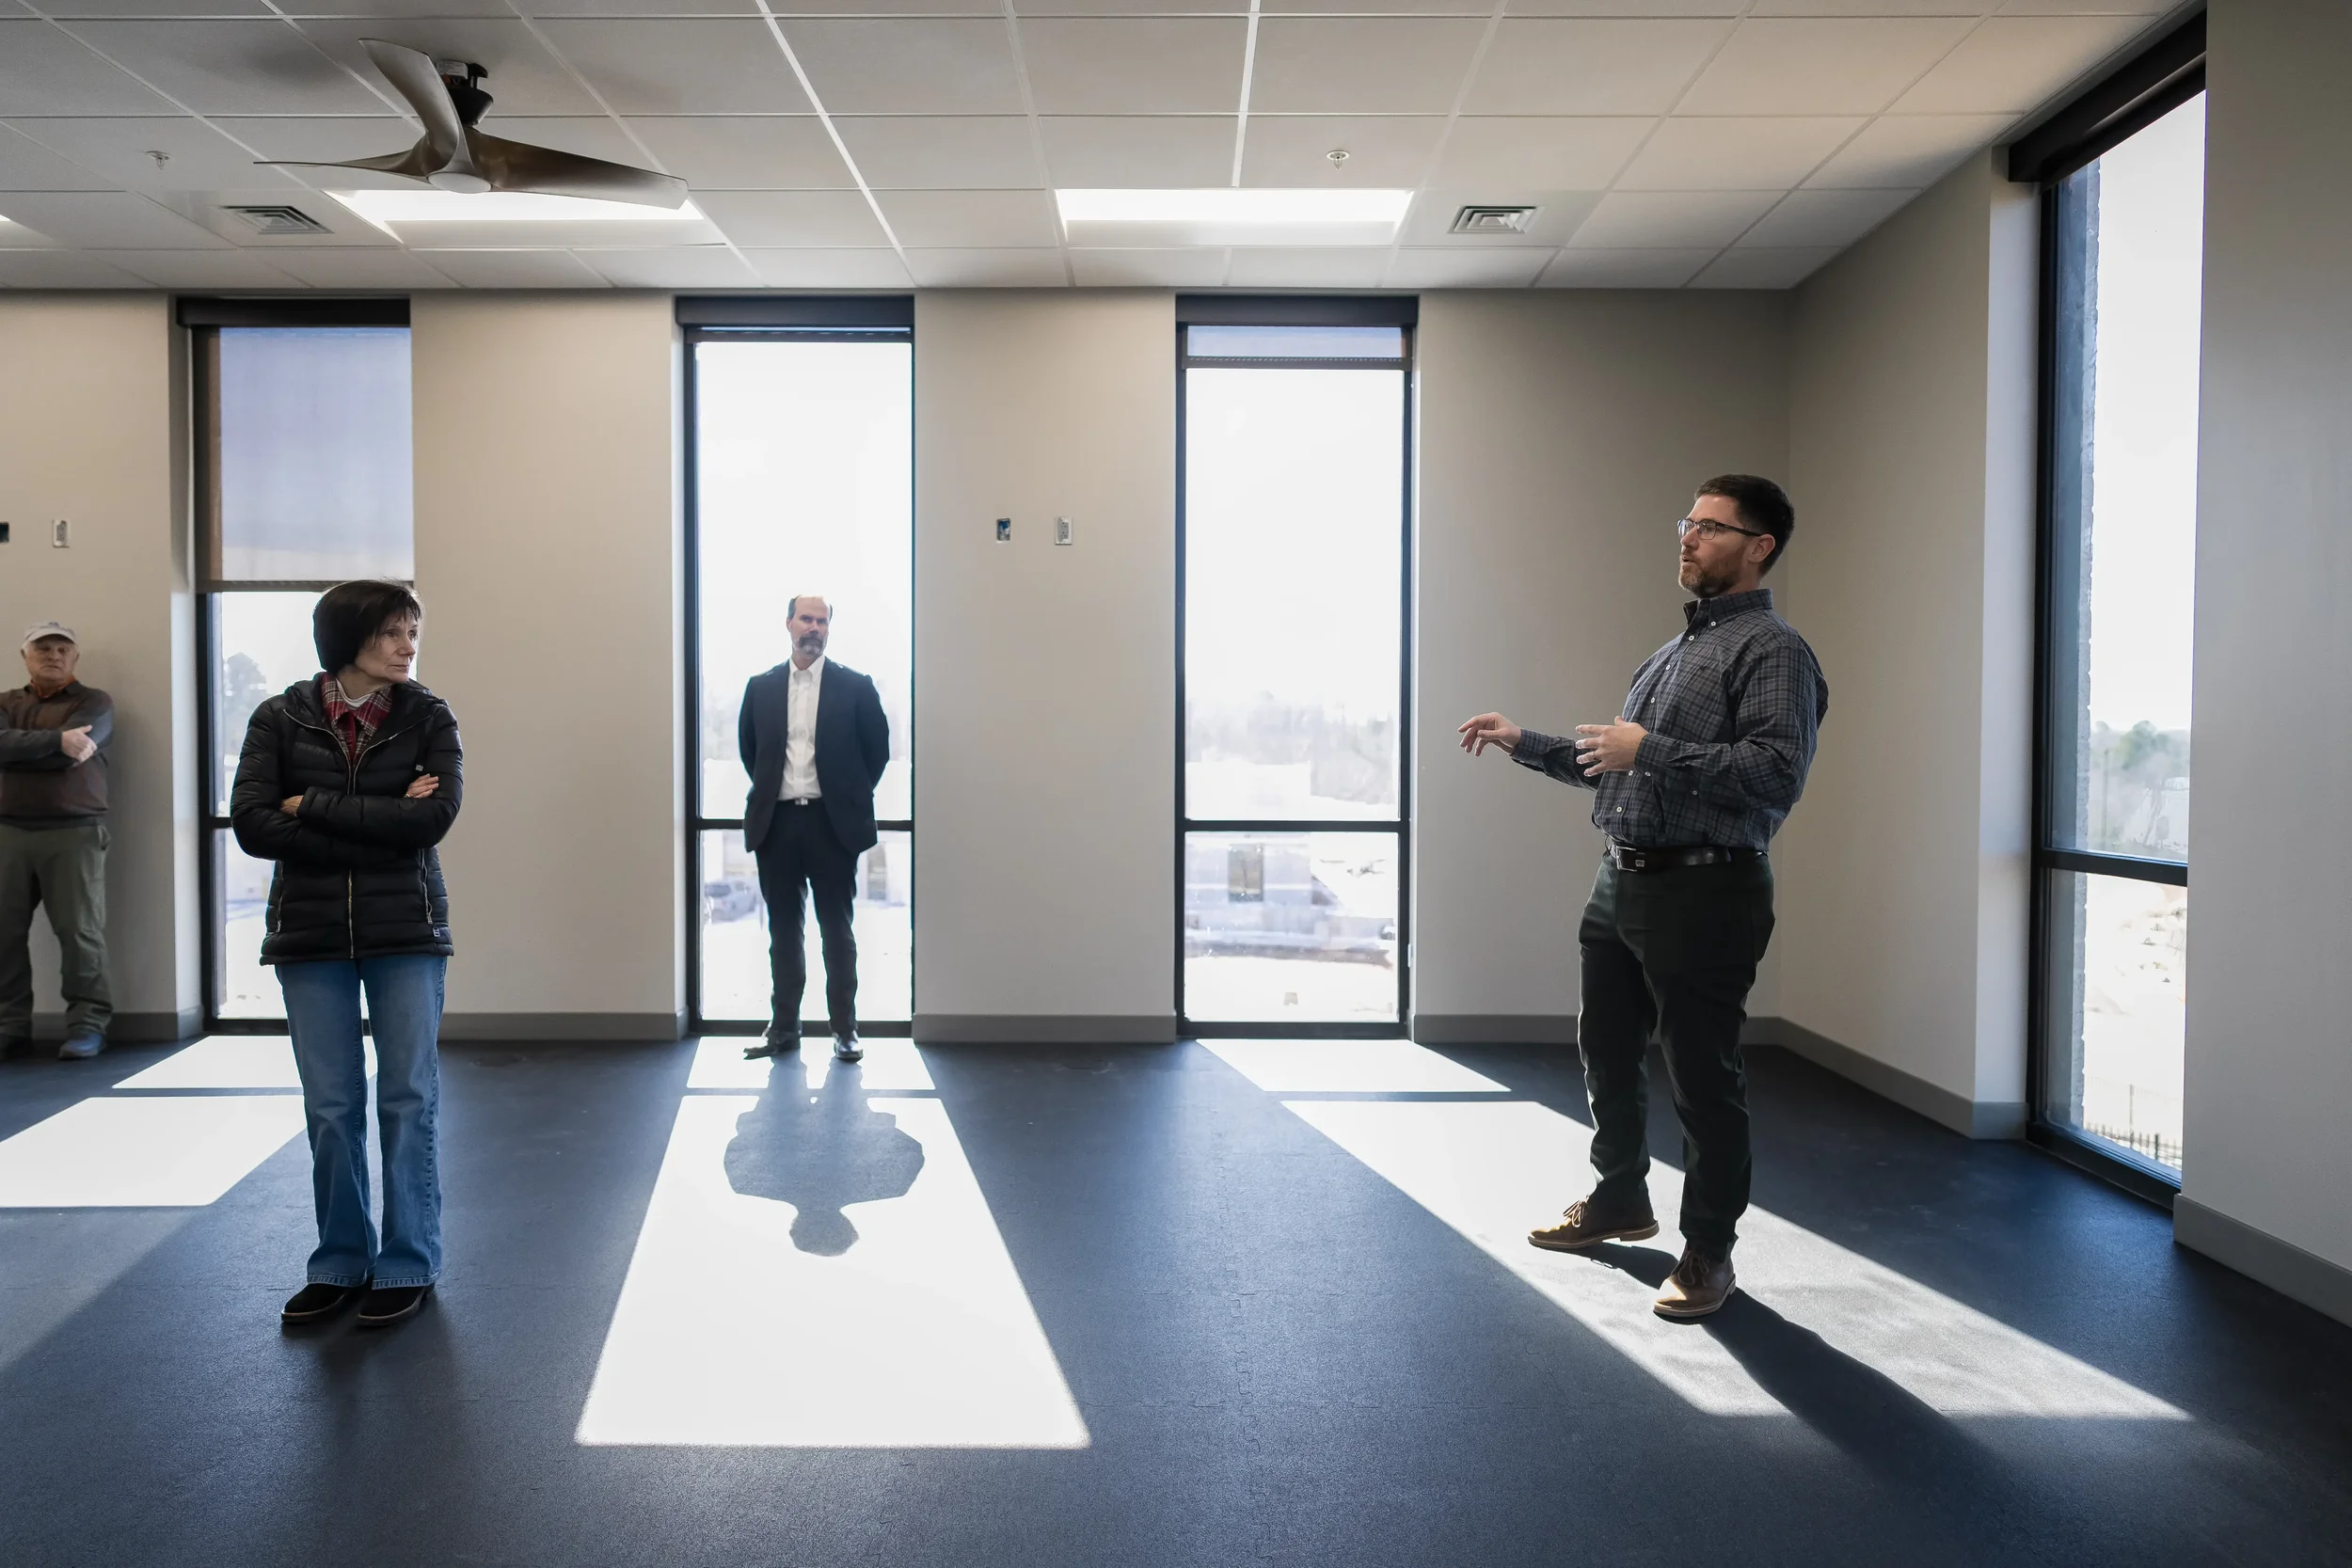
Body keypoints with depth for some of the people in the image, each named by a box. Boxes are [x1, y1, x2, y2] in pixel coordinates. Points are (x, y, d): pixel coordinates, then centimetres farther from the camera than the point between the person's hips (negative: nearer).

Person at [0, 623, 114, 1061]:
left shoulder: (94, 702, 5)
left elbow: (71, 753, -12)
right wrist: (56, 741, -15)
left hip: (74, 831, -3)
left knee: (79, 929, -5)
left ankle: (88, 1022, -1)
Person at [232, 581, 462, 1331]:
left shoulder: (428, 718, -1)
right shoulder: (280, 718, 0)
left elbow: (434, 817, -15)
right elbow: (252, 825, -10)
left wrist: (314, 806, -11)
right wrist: (380, 828, -15)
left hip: (406, 931, -1)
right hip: (311, 933, 1)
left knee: (409, 1097, 2)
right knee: (330, 1105, 6)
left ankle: (408, 1266, 14)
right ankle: (341, 1264, 20)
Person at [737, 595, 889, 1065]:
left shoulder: (855, 687, 0)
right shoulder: (761, 687, 7)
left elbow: (877, 749, 5)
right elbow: (748, 748, 19)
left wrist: (851, 797, 6)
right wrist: (769, 790, 14)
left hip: (832, 824, -2)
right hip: (777, 823, 2)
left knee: (837, 930, 3)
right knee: (783, 930, 9)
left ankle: (845, 1030, 10)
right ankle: (784, 1027, 17)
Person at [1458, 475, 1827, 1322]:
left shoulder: (1772, 649, -9)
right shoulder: (1675, 649, 19)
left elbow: (1777, 773, -23)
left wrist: (1652, 752, -24)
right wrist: (1525, 742, 20)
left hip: (1703, 893, -9)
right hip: (1622, 881, 9)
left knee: (1703, 1077, 2)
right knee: (1607, 1051, 20)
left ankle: (1709, 1250, 18)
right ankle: (1620, 1200, 40)